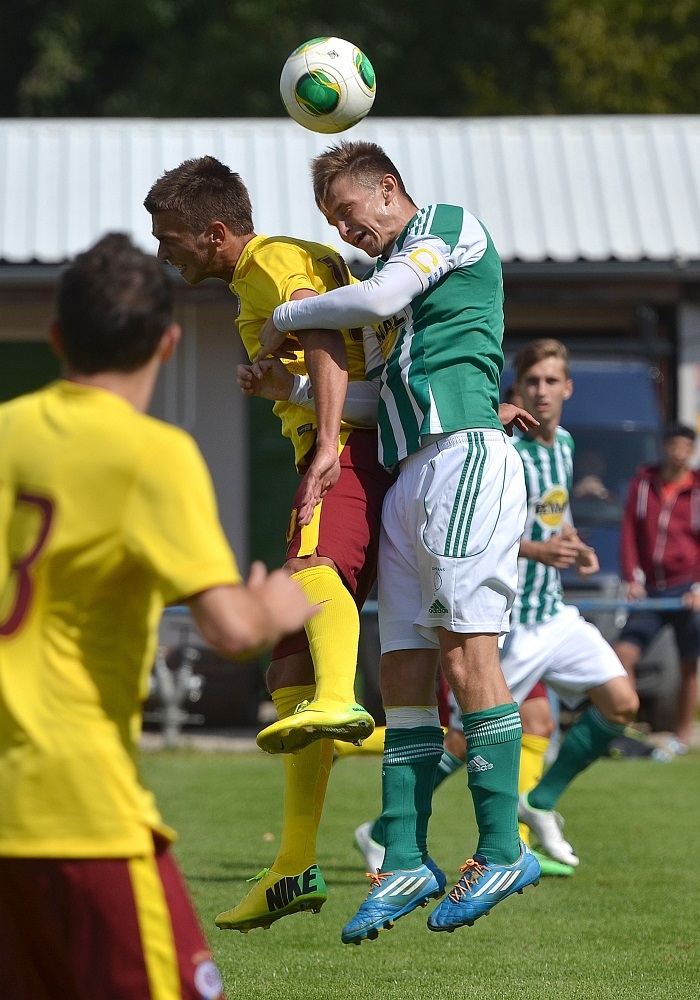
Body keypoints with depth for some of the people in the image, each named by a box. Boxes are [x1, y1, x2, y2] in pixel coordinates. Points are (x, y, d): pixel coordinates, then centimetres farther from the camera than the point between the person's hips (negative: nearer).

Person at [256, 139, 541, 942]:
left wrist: (284, 319, 4)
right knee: (405, 671, 1)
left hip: (465, 454, -9)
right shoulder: (399, 271, 29)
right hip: (408, 476, 9)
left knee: (465, 650, -15)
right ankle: (405, 862, 0)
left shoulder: (452, 226, 5)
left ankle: (502, 850, -15)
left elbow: (376, 300, -10)